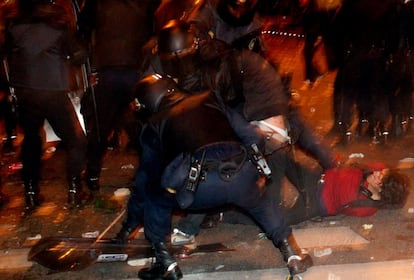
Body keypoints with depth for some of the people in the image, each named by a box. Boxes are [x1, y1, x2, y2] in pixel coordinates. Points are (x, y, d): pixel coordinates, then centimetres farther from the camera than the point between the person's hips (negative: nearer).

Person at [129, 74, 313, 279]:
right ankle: (292, 254, 30)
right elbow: (254, 138, 25)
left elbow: (147, 176, 34)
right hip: (244, 175, 3)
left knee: (153, 198, 26)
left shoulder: (154, 126, 25)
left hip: (202, 186, -3)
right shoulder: (208, 99, 29)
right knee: (261, 203, 38)